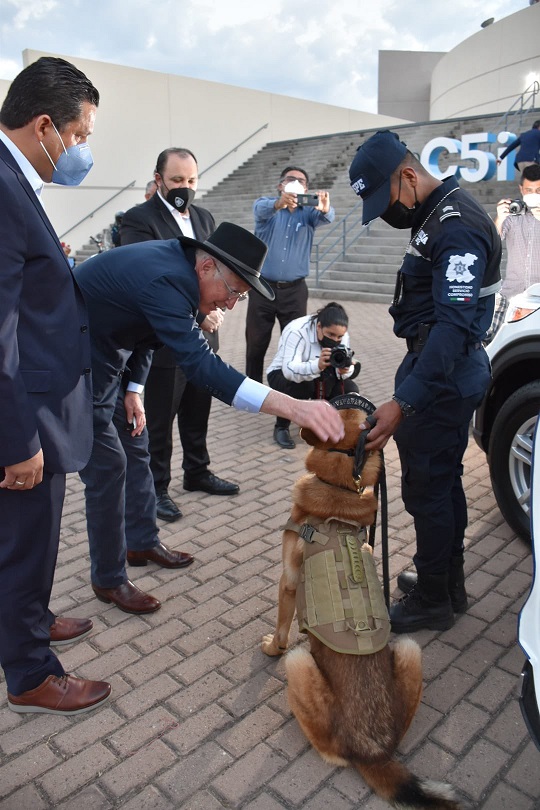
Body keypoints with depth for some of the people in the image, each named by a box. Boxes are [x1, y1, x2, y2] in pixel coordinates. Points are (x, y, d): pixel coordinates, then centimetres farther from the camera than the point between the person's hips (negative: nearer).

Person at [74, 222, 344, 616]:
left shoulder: (176, 262, -2)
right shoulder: (164, 279, -32)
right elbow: (200, 363, -42)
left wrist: (131, 390, 9)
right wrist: (293, 407, -48)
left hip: (100, 359, 10)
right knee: (108, 466, -4)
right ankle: (110, 580, 14)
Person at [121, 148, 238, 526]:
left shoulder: (205, 218, 11)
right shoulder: (139, 220, -10)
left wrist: (214, 309, -8)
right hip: (164, 341, -6)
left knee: (198, 413, 18)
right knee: (159, 420, 6)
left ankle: (197, 472, 36)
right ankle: (156, 487, 22)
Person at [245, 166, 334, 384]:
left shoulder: (308, 212, 5)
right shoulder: (266, 204, 2)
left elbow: (325, 218, -17)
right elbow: (261, 210, -23)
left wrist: (325, 209, -43)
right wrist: (279, 203, -47)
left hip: (295, 290, 1)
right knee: (255, 344, 6)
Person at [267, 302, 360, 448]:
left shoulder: (341, 335, -14)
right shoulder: (297, 331, -32)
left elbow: (347, 368, -16)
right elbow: (289, 370, -43)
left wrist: (344, 370, -41)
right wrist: (318, 365, -62)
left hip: (317, 378, 5)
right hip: (282, 374, -5)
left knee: (350, 391, -17)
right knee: (299, 385, -39)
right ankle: (281, 427, -13)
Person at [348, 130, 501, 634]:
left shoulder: (457, 226, -20)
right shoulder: (434, 215, 11)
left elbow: (455, 326, -30)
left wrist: (403, 403, -36)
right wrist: (407, 391, 13)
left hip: (443, 374, -10)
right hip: (446, 367, 10)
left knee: (427, 487, 1)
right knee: (443, 480, 18)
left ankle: (432, 601, 19)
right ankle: (449, 583, 34)